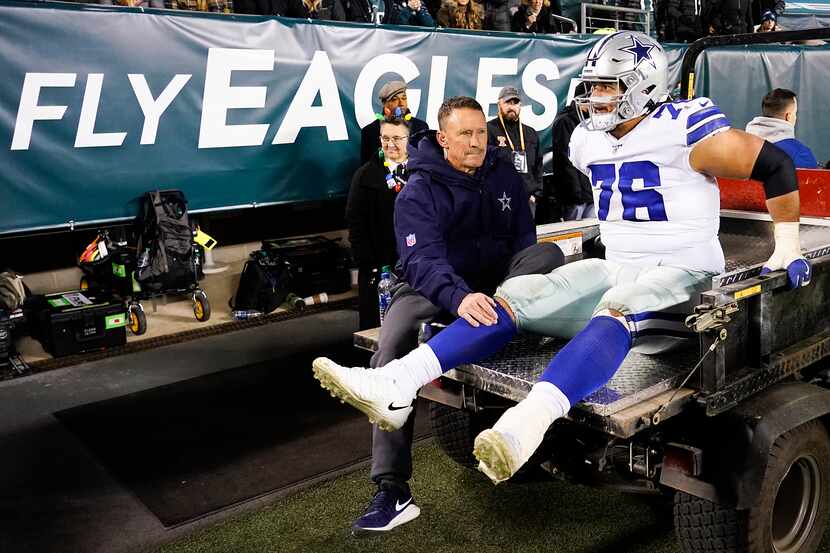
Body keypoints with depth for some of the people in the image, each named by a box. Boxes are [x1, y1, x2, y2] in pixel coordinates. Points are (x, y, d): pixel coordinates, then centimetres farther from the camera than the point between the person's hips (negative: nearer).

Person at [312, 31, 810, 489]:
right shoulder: (588, 140, 9)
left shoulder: (683, 129, -12)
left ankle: (528, 421, -62)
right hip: (614, 270, 6)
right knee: (514, 296, -13)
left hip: (683, 275, -6)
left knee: (618, 308, -40)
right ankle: (396, 386, -27)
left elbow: (777, 166, -8)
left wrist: (788, 252, -5)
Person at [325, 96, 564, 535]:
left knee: (548, 253, -21)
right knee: (393, 350, -32)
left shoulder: (504, 176, 6)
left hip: (495, 282, 4)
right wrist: (459, 297, -48)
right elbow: (424, 260, -27)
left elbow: (524, 238, 7)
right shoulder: (418, 192, -11)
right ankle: (392, 490, -30)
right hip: (434, 286, -4)